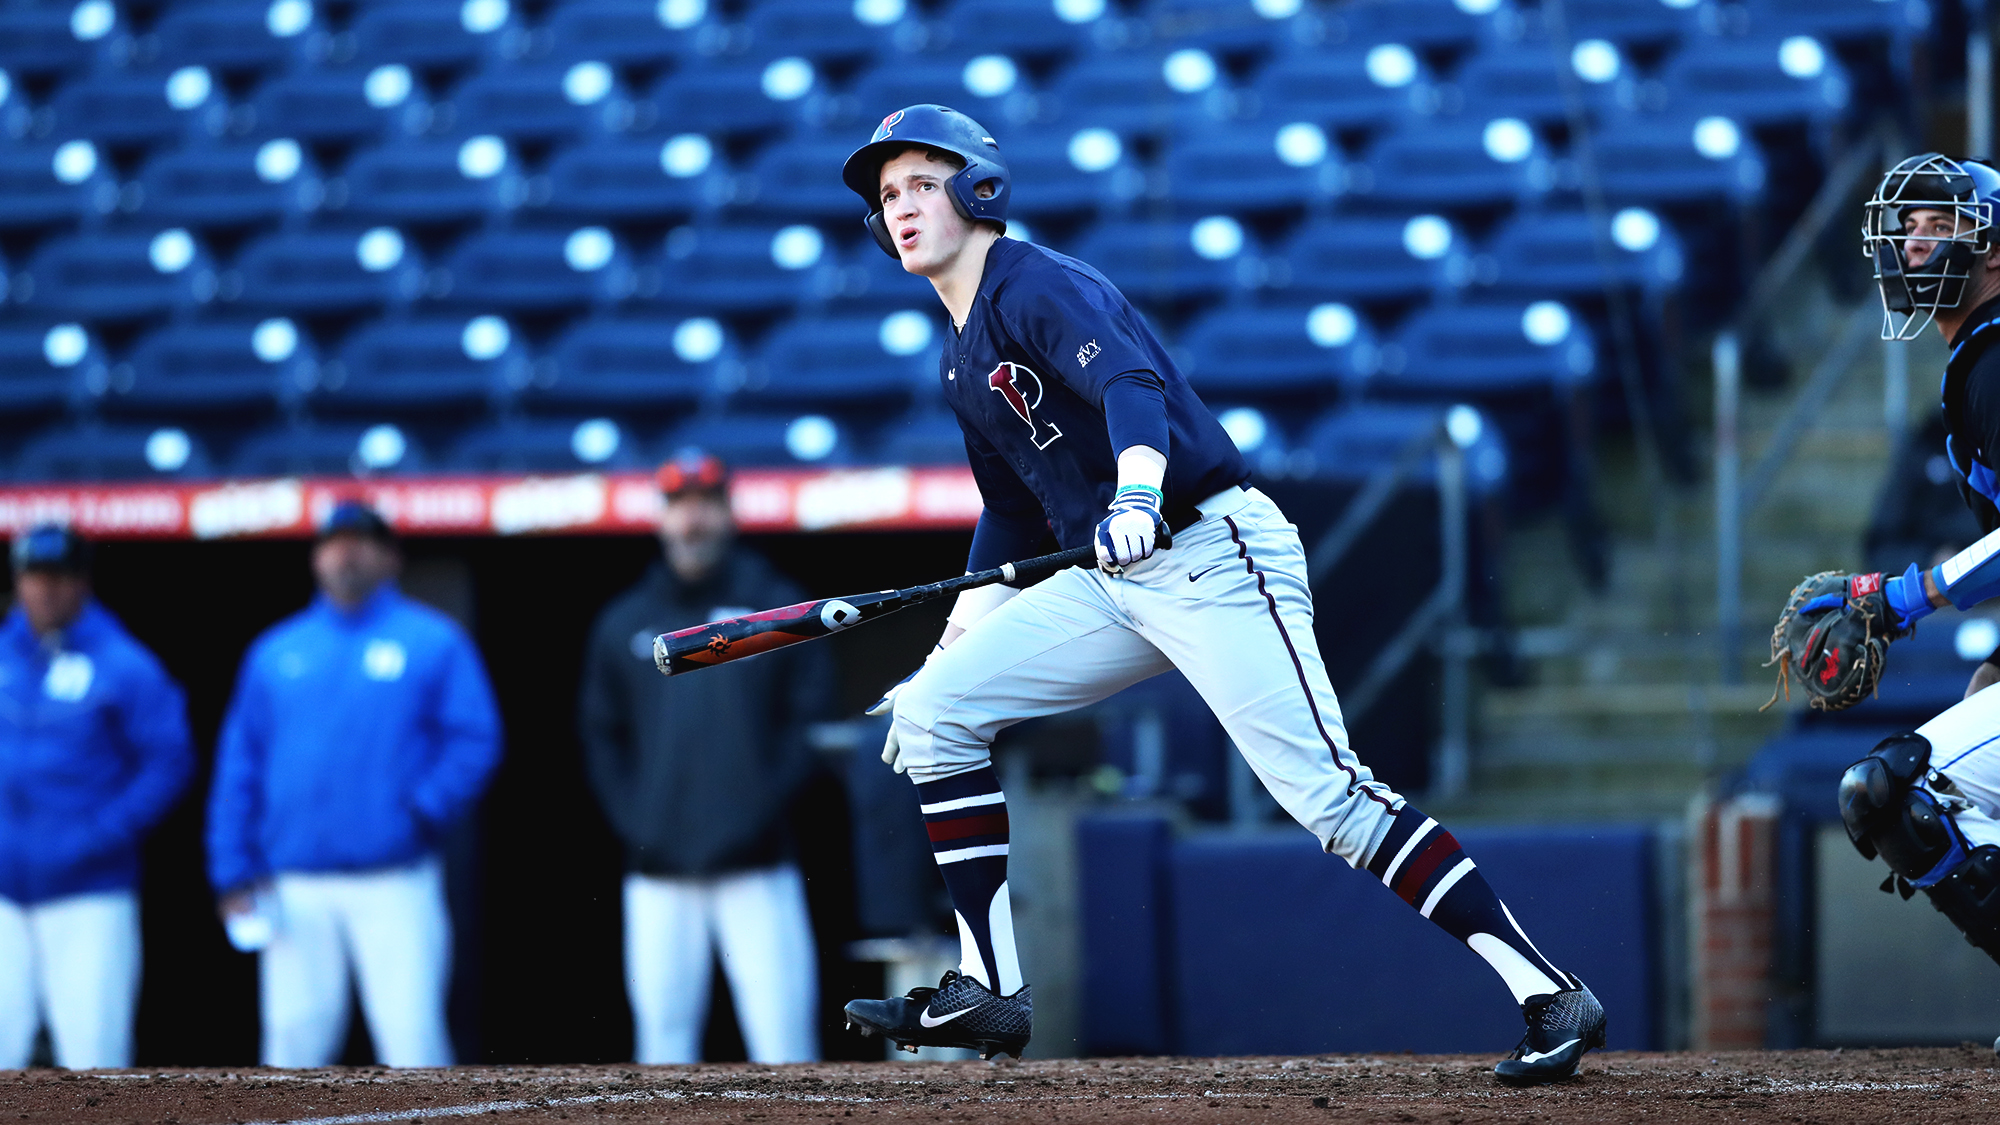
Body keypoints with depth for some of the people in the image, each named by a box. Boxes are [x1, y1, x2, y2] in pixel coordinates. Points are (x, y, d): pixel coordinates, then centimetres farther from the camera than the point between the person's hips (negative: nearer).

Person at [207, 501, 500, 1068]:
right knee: (293, 1035, 3)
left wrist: (423, 814, -14)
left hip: (395, 885, -3)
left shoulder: (434, 642, 5)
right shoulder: (276, 652, 15)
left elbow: (475, 741, -1)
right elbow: (238, 765, 12)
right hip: (294, 888, 3)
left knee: (411, 1031, -11)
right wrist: (234, 872, 3)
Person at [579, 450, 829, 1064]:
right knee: (661, 1030, 1)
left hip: (755, 868, -3)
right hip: (658, 872, 3)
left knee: (781, 1030, -9)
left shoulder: (777, 605, 6)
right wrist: (633, 822, 0)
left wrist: (762, 807, -9)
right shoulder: (623, 622, 14)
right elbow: (602, 735, 14)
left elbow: (811, 719, 2)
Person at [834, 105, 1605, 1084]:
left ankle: (1553, 997, -20)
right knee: (929, 714, 3)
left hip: (1213, 554, -9)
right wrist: (953, 652, 22)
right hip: (1115, 584, 9)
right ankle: (990, 992, 4)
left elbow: (1131, 381, -29)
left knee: (1330, 796, -19)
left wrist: (1137, 491, -49)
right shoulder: (960, 361, 18)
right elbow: (1010, 518, 28)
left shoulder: (1038, 287, -10)